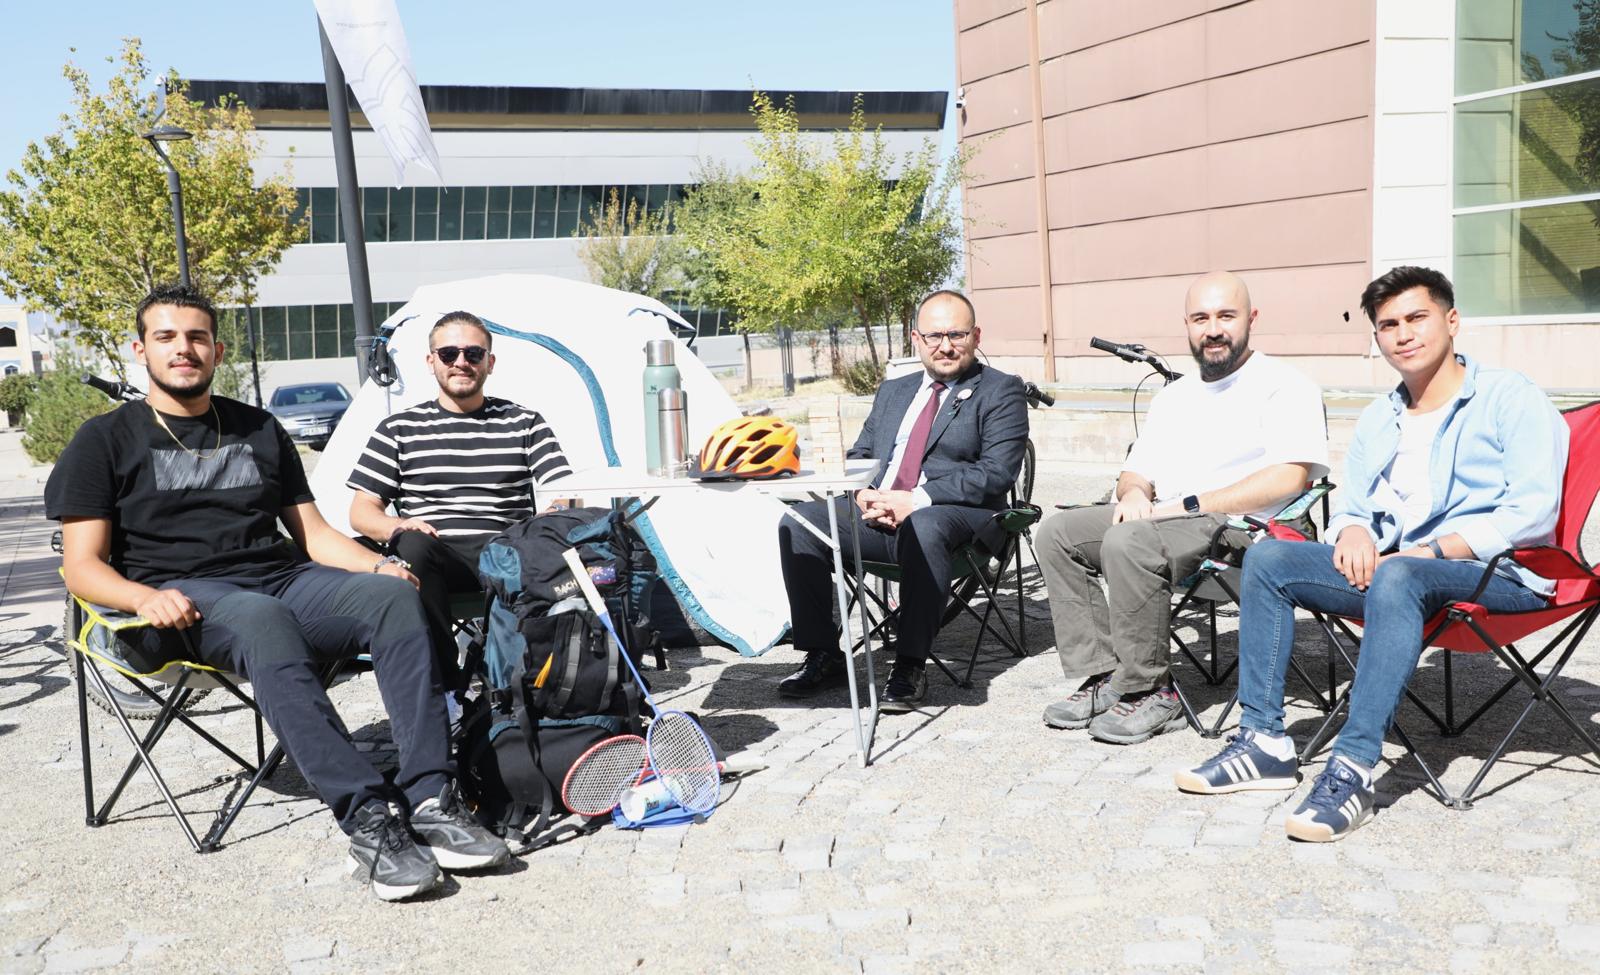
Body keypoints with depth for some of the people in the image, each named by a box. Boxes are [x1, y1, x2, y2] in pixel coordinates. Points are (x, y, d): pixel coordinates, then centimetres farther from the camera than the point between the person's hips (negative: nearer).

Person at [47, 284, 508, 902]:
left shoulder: (260, 430, 22)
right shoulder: (107, 440, 12)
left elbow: (312, 533, 21)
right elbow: (82, 565, 4)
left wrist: (378, 565, -1)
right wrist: (145, 596, -19)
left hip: (284, 580, 4)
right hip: (187, 601, -4)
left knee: (393, 596, -28)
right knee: (264, 620, -41)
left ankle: (430, 801, -35)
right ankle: (366, 818, -46)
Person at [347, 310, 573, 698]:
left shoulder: (525, 423, 16)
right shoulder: (399, 429, 15)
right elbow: (362, 511, 12)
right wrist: (397, 528, -10)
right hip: (436, 560, 0)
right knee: (414, 546, -36)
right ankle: (444, 689, -28)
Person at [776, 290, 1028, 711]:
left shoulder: (1001, 391, 4)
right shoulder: (893, 391, 24)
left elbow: (996, 474, -9)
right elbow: (858, 456, 22)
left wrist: (916, 500, -18)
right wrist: (864, 494, -4)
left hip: (955, 515, -5)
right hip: (877, 514, 6)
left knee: (923, 527, -39)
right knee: (797, 521, -16)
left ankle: (910, 666, -30)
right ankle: (822, 655, -9)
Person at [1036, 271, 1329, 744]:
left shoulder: (1284, 385, -1)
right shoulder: (1174, 396, 23)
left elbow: (1288, 478, -15)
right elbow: (1136, 470, 23)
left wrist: (1189, 505, -18)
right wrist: (1134, 492, -4)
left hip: (1242, 525, -8)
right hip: (1162, 519, 8)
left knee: (1127, 542, -33)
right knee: (1057, 532, -10)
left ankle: (1150, 692, -18)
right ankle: (1101, 676, -10)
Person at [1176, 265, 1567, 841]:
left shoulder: (1512, 400, -1)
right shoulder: (1377, 421, 20)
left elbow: (1530, 516, -13)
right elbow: (1350, 508, 20)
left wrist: (1430, 552, -20)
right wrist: (1353, 531, -5)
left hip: (1498, 576, -6)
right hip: (1394, 567, 7)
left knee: (1398, 578, -39)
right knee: (1268, 560, -11)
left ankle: (1352, 772, -41)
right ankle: (1264, 741, -16)